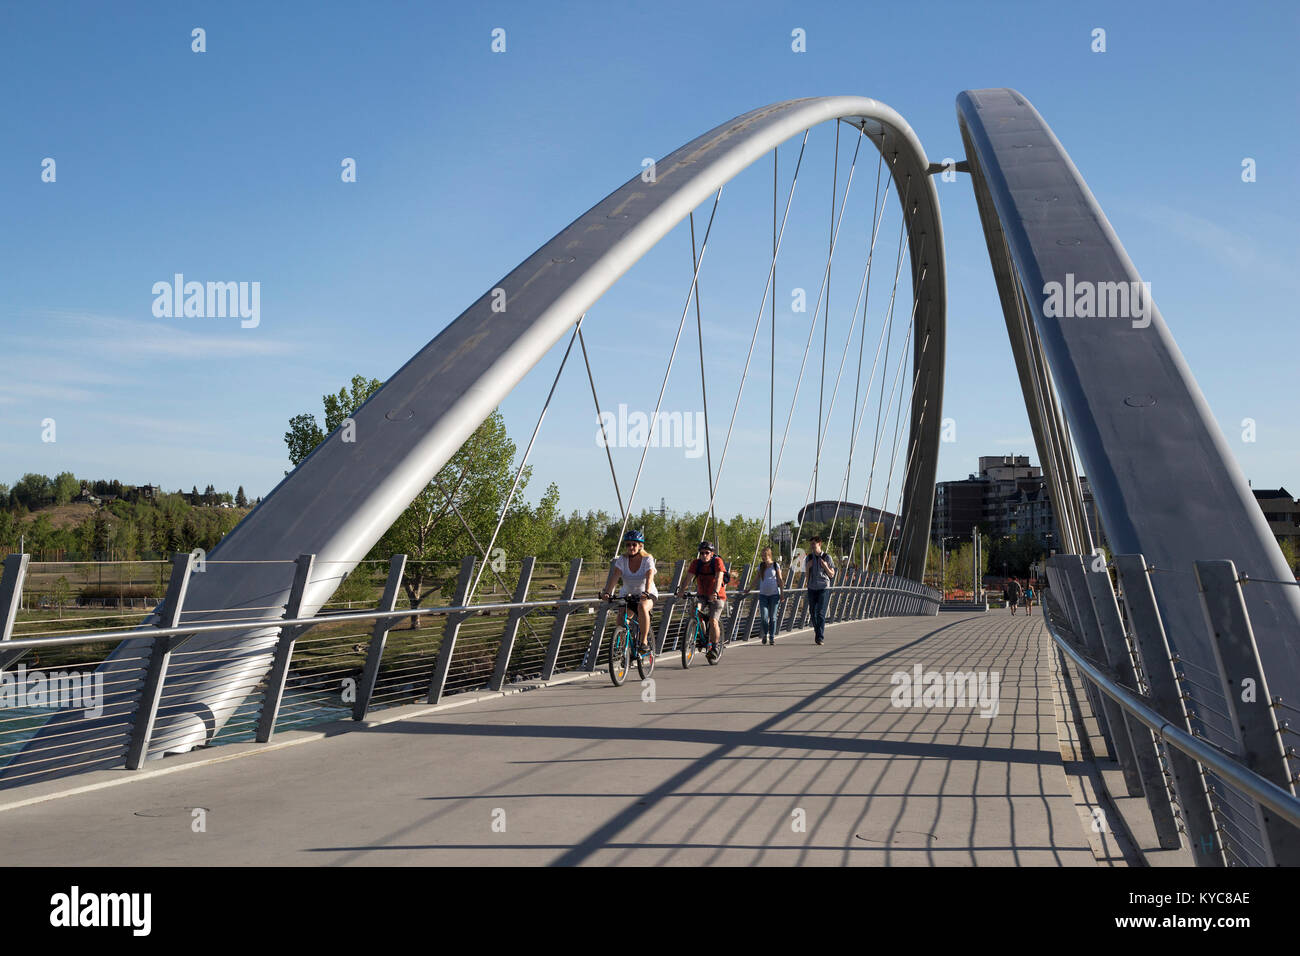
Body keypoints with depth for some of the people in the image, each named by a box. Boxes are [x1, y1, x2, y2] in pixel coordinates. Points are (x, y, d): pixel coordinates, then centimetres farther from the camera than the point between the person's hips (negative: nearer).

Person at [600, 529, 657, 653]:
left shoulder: (648, 559, -14)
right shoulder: (622, 560, -7)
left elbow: (649, 578, -30)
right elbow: (614, 576, -21)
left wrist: (646, 593, -49)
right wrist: (606, 592, -38)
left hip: (647, 595, -3)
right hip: (627, 594, 3)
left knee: (642, 607, -36)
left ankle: (644, 641, -26)